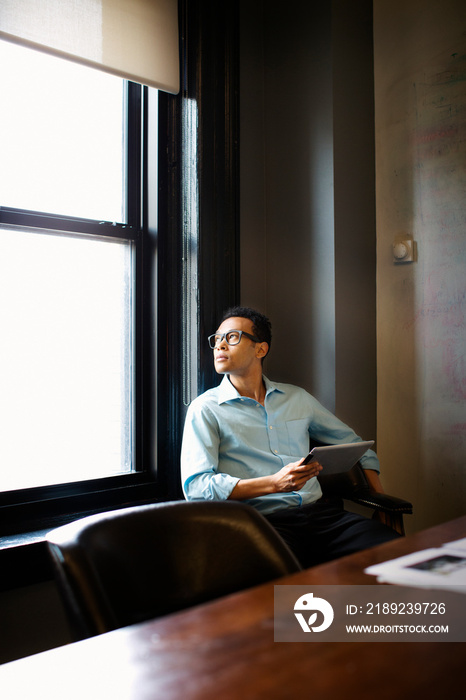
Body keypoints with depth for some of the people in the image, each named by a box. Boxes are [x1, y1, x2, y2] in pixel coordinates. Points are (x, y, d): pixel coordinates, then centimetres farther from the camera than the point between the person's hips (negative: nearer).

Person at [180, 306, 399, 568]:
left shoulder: (297, 398, 20)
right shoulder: (205, 409, 6)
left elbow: (353, 443, 30)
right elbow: (195, 486, -7)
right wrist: (275, 483, -16)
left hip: (320, 511, 4)